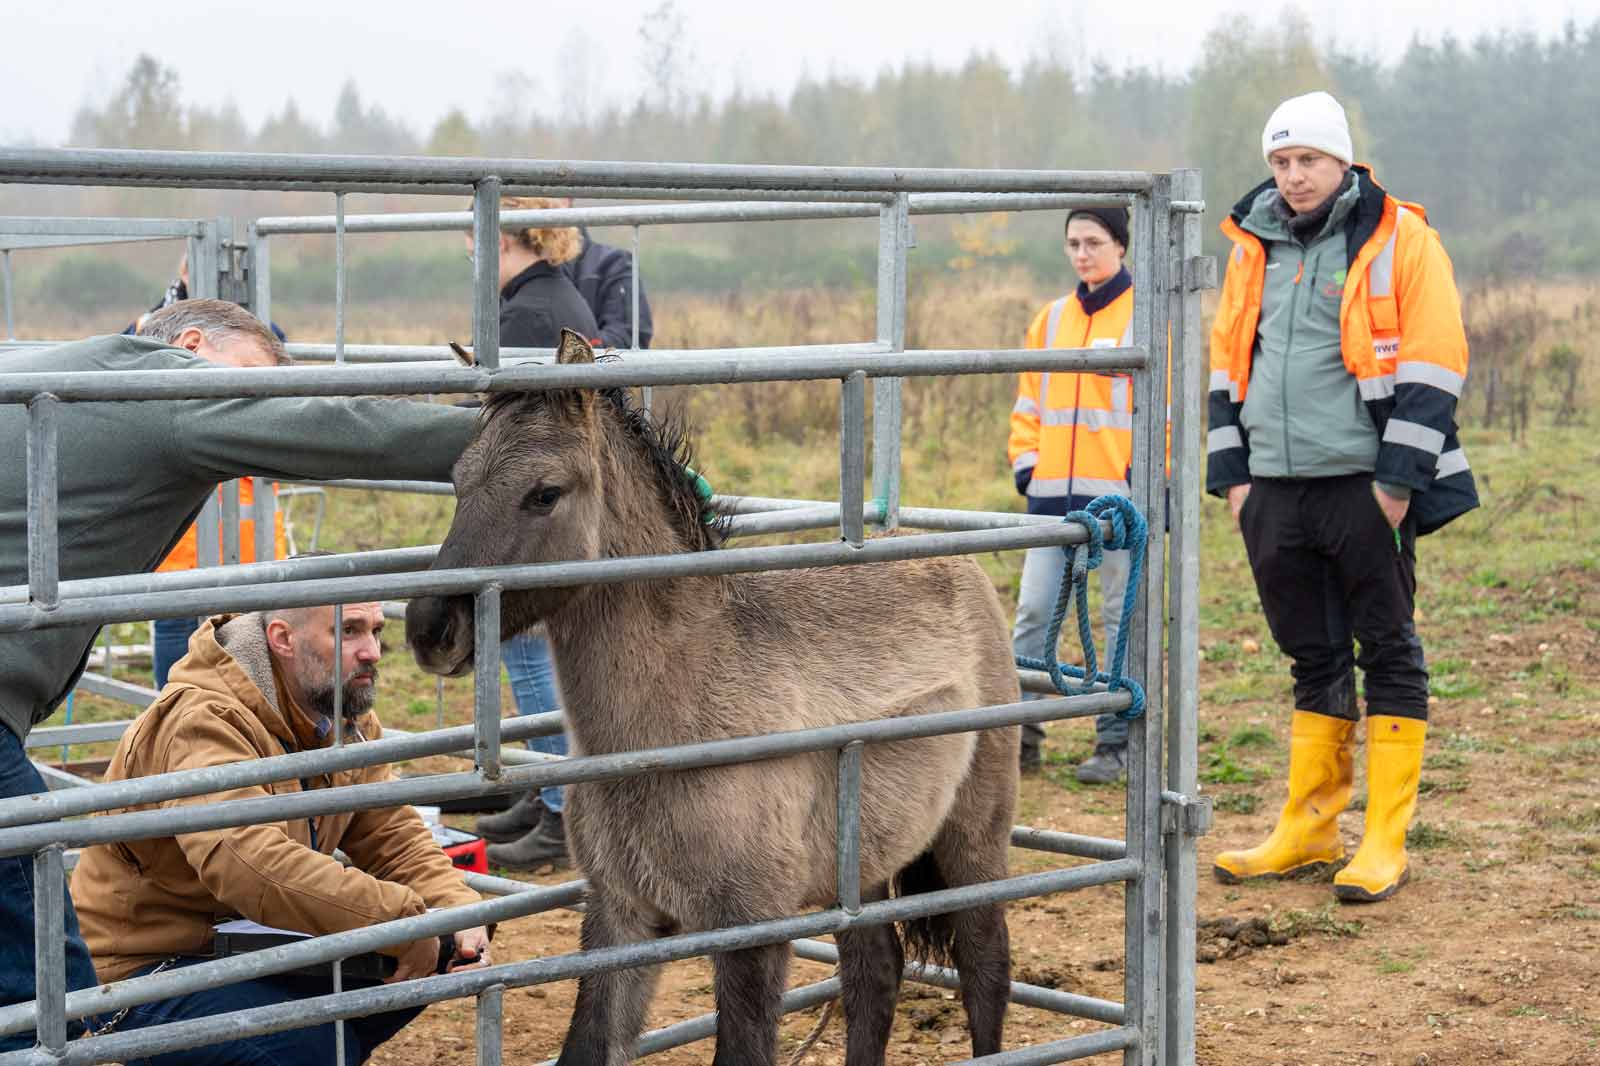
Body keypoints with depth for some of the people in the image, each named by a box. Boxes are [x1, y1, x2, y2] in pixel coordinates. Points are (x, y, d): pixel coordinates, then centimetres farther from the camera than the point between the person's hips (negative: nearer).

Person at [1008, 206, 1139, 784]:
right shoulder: (1051, 318, 14)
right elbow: (1029, 401, 18)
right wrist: (1025, 464, 7)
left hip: (1119, 494, -5)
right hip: (1053, 494, 5)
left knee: (1123, 618, 3)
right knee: (1033, 611, 3)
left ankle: (1116, 742, 9)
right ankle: (1020, 734, 9)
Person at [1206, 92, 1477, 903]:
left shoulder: (1399, 239, -4)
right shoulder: (1254, 248, 13)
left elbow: (1432, 365, -9)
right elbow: (1228, 362, 19)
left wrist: (1399, 479, -14)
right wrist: (1231, 471, 11)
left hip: (1365, 488, -5)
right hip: (1276, 492, 5)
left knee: (1388, 653, 1)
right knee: (1313, 658, 13)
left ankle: (1385, 842, 5)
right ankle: (1309, 830, 21)